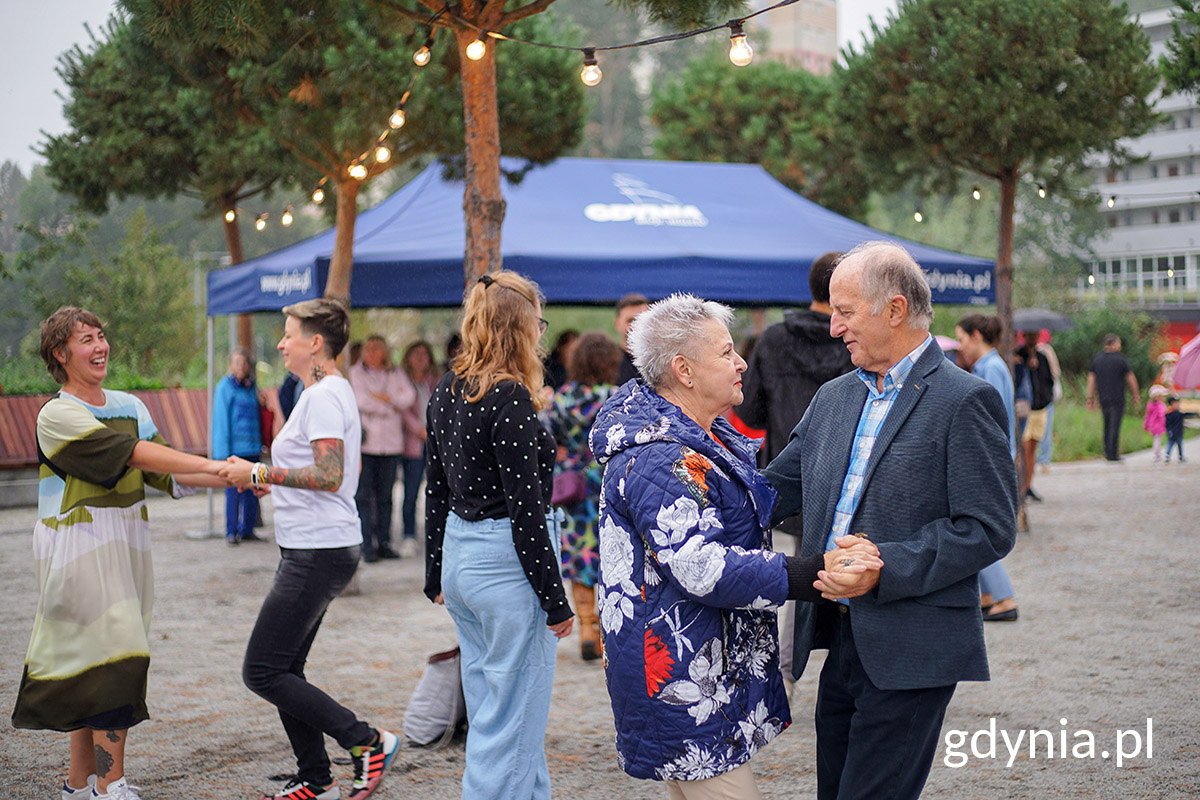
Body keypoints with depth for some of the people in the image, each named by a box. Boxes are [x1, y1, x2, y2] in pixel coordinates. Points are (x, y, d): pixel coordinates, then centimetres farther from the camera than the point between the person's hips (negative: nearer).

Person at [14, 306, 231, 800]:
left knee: (91, 666, 11)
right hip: (79, 549, -7)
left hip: (125, 546, 7)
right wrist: (211, 465, -23)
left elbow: (162, 474, 9)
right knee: (114, 657, -13)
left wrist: (231, 479, -3)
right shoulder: (57, 415, -10)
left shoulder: (130, 406, 14)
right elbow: (132, 454, -19)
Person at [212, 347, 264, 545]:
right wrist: (222, 453, -10)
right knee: (234, 491, -4)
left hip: (252, 448, 5)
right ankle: (231, 532, 6)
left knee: (251, 491, 6)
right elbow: (221, 421, -6)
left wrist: (260, 444, 12)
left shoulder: (251, 386, 12)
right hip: (233, 448, -5)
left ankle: (247, 530, 16)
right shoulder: (225, 387, -4)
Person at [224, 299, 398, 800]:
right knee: (283, 670, 13)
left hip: (318, 552, -11)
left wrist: (261, 473, -19)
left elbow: (330, 477, -24)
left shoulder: (323, 397, -14)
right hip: (313, 548, 11)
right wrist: (272, 480, 21)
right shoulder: (331, 392, 19)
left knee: (262, 673, -9)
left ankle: (367, 742, -6)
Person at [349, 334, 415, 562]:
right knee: (363, 496, -5)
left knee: (385, 496, 5)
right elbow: (360, 401, -9)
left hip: (391, 443, 3)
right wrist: (392, 405, -2)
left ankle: (384, 543, 11)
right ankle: (367, 546, -3)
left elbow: (409, 397, -1)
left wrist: (385, 397, -9)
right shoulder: (355, 373, 5)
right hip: (365, 442, -3)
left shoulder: (396, 375, 14)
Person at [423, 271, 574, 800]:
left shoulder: (446, 391, 8)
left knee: (488, 711, 18)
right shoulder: (511, 399, -17)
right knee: (511, 721, -2)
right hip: (505, 564, -9)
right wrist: (555, 600, -14)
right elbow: (525, 506, -19)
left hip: (459, 555, 9)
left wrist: (436, 576, 22)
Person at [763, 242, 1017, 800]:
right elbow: (778, 488, 17)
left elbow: (990, 529, -14)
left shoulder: (965, 401, -10)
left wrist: (885, 568, -22)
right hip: (840, 642, 7)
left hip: (910, 653, -7)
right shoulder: (833, 398, 14)